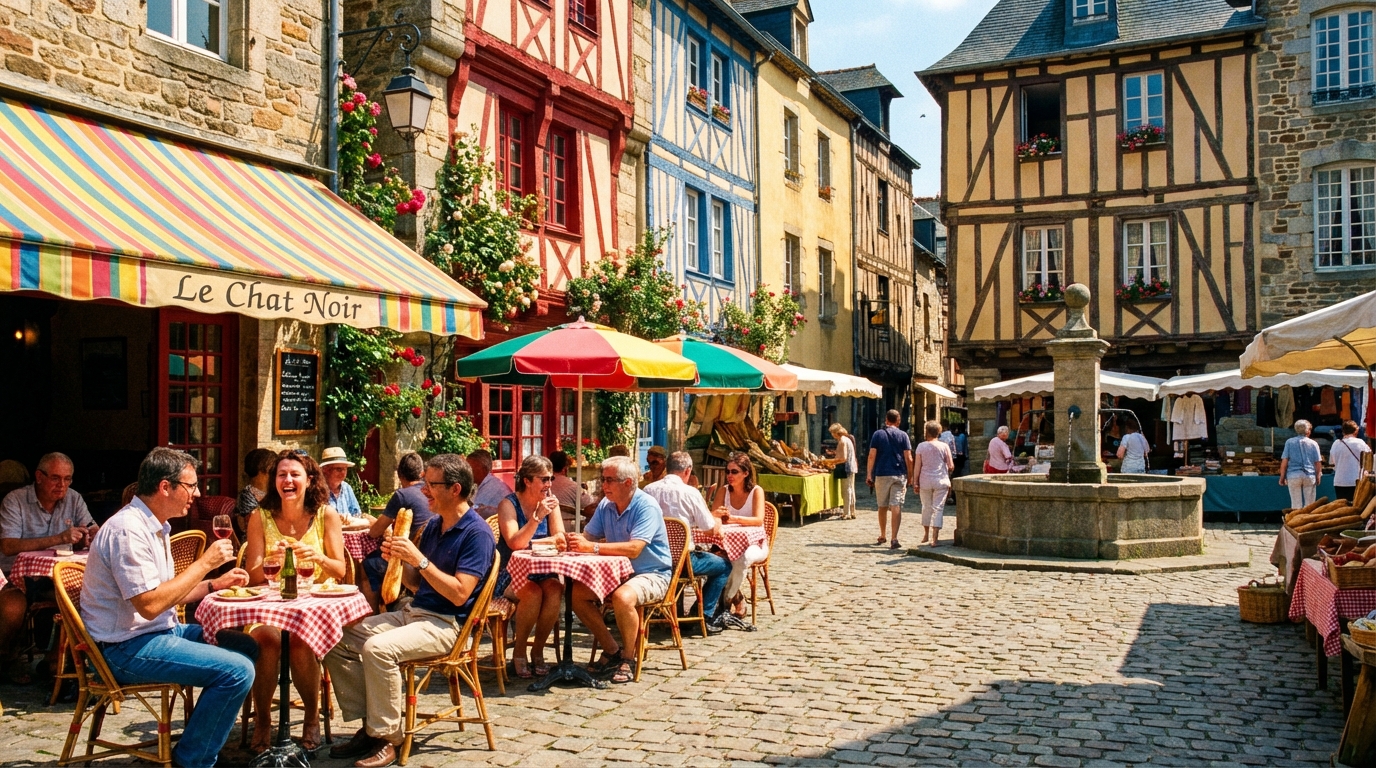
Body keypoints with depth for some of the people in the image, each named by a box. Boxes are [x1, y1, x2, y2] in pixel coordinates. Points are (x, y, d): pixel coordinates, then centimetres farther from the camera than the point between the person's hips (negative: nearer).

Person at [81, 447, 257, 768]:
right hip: (127, 648, -11)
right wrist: (204, 563, -20)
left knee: (247, 647, 13)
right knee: (237, 670, -22)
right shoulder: (128, 530, -21)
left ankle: (207, 737, 21)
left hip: (162, 631, 11)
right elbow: (150, 604, -27)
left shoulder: (154, 526, 12)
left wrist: (215, 583, 6)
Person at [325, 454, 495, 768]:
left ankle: (386, 737, -15)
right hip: (413, 613, 9)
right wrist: (398, 560, -2)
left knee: (378, 648, -31)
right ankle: (368, 726, 1)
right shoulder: (434, 525, 12)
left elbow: (459, 594, -21)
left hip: (446, 624, -9)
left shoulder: (477, 533, -13)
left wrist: (419, 559, -21)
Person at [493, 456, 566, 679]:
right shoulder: (509, 504, -9)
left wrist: (529, 543, -14)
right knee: (532, 593, -33)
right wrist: (538, 516, -29)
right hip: (511, 575, -4)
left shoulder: (550, 501, 5)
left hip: (542, 573, 4)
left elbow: (560, 538, -3)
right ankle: (519, 651, -10)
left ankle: (538, 650, -9)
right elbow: (515, 543, -21)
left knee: (555, 591, -28)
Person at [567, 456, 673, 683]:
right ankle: (611, 650, 2)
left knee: (623, 597, -36)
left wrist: (593, 547, -34)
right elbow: (589, 536, 4)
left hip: (651, 575, -7)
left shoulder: (646, 507, -19)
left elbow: (634, 548, -30)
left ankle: (628, 659, -12)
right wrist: (572, 540, -20)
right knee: (576, 592, -12)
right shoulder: (606, 505, 3)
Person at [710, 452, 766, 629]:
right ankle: (737, 601, -16)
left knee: (743, 558, -37)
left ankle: (725, 600, -20)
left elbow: (759, 520, -24)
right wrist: (717, 515, -29)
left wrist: (734, 518, -40)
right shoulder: (724, 490, 3)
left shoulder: (756, 491, -9)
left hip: (755, 544, -3)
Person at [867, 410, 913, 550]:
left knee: (882, 506, 14)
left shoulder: (878, 434, 2)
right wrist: (910, 476, 8)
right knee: (896, 507, -5)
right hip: (899, 475, -1)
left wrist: (869, 475, -2)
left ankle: (882, 536, 26)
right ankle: (894, 538, -14)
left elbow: (872, 456, -5)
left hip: (882, 475, 1)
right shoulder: (903, 435, 2)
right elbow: (908, 458, -2)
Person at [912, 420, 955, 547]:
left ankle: (926, 535, 28)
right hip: (941, 481, -1)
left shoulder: (921, 446, -1)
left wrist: (915, 482, 3)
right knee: (938, 508, 0)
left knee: (926, 507, 15)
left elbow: (917, 466, -2)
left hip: (925, 481, 1)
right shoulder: (944, 446, -1)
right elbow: (951, 466, -2)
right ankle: (935, 539, -5)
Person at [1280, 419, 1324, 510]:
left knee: (1296, 505, 3)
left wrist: (1282, 477, 5)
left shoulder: (1289, 442, 1)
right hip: (1310, 475, 0)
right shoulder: (1313, 444, 3)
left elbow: (1284, 462, -2)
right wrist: (1318, 478, 14)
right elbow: (1318, 463, 3)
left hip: (1294, 475, 0)